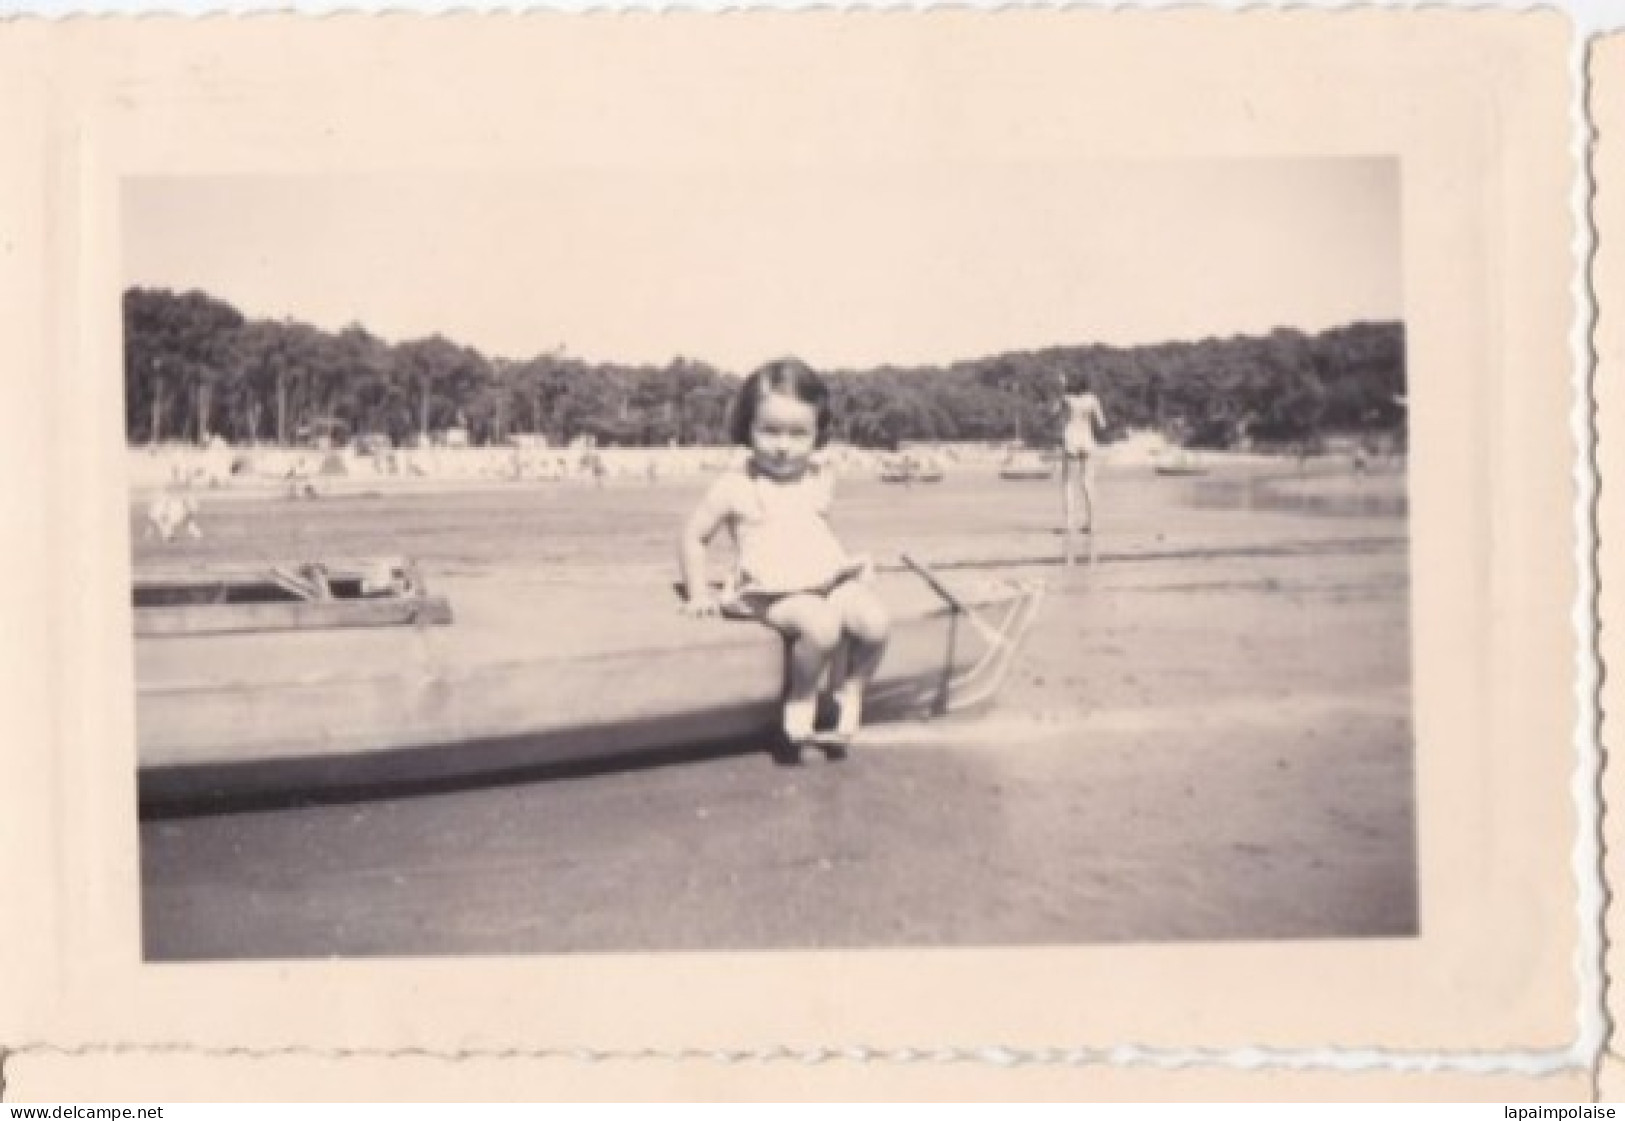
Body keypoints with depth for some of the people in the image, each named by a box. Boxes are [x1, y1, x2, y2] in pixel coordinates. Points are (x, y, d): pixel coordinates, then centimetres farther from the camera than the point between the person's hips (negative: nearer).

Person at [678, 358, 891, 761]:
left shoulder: (822, 481, 10)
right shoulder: (735, 489, -3)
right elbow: (693, 536, 6)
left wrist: (846, 566, 16)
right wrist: (699, 593, 1)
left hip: (830, 581, 5)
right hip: (774, 595, -4)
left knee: (875, 620, -24)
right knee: (821, 624, -35)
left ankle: (851, 694, 3)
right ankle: (801, 699, -7)